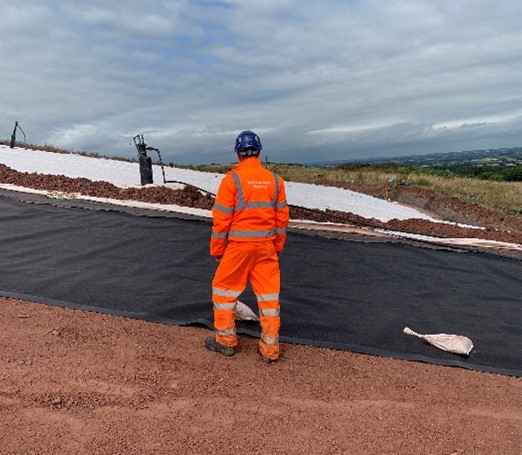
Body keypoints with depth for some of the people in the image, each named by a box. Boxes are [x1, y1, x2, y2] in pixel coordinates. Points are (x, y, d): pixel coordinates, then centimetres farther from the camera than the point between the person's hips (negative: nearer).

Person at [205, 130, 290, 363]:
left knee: (224, 289, 15)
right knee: (269, 295, 11)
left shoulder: (232, 178, -10)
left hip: (238, 246, -4)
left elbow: (221, 218, -10)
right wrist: (277, 246, 16)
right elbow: (282, 217, 6)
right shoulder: (275, 180, 2)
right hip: (266, 246, 4)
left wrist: (216, 249, 1)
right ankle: (270, 348, 20)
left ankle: (226, 340, 26)